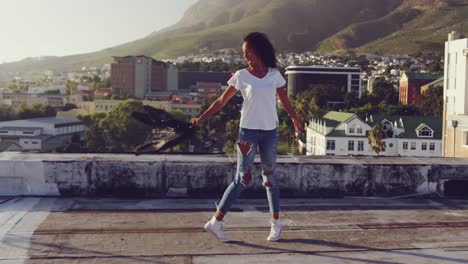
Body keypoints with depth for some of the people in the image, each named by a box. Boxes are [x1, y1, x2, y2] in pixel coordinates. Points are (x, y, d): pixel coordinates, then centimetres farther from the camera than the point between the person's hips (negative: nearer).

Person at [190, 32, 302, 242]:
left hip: (270, 132, 3)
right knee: (243, 179, -4)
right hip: (248, 131, -3)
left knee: (270, 177, 9)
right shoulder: (241, 76, -2)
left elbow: (285, 101, 16)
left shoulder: (274, 75, 4)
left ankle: (275, 223, 19)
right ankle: (216, 222, 5)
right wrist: (201, 118, -6)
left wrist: (295, 119, 8)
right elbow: (221, 101, 0)